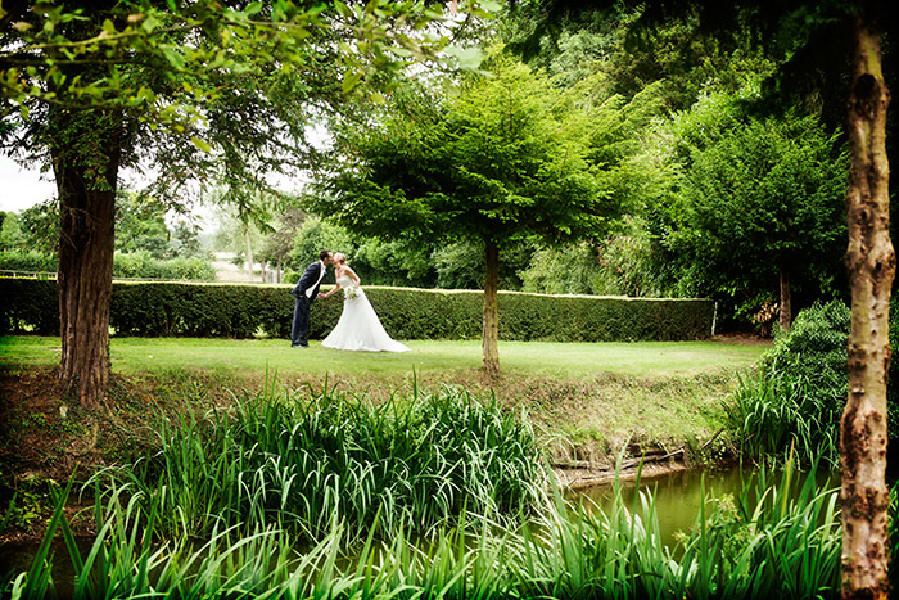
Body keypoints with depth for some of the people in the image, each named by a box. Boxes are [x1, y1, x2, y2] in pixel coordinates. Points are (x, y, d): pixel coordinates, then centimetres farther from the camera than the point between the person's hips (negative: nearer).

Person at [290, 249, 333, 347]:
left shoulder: (323, 269, 11)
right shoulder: (314, 266, -17)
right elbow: (304, 280, -22)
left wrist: (316, 295, 10)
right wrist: (302, 294, -23)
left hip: (308, 297, 9)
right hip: (302, 295, -9)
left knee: (305, 319, 10)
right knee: (298, 319, -6)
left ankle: (303, 342, 14)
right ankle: (295, 342, -5)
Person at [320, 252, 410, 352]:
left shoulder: (346, 269, -15)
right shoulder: (336, 271, 9)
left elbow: (357, 279, -11)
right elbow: (337, 287, 19)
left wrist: (354, 289, -27)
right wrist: (326, 295, 21)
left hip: (357, 298, -9)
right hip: (348, 300, 9)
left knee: (365, 321, -8)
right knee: (346, 322, 8)